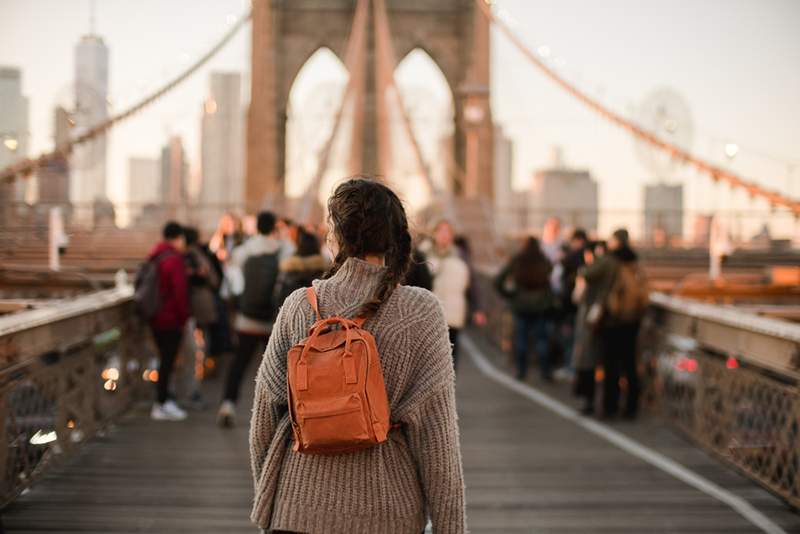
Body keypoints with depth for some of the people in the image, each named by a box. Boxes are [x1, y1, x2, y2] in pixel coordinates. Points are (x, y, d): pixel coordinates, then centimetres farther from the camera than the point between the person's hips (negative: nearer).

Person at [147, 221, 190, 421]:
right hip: (170, 320, -9)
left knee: (165, 359, 18)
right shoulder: (175, 260, -16)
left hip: (156, 318, 9)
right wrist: (183, 318, -10)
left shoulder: (154, 257, 12)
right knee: (167, 361, -5)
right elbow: (180, 292, -19)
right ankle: (161, 405, -3)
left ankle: (164, 399, 26)